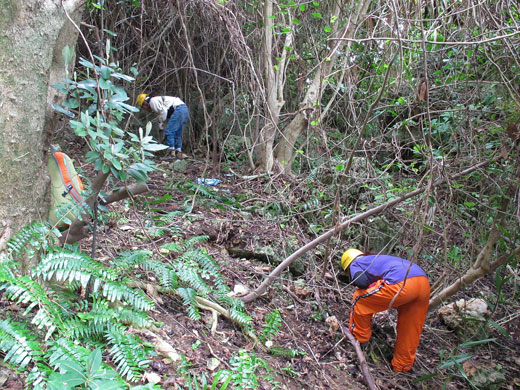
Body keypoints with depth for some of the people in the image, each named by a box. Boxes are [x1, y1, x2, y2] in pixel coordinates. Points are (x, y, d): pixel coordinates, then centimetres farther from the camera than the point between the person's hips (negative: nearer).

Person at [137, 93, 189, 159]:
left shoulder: (152, 101, 1)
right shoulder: (158, 100, 31)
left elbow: (163, 111, -11)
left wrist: (161, 122, 0)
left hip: (178, 109, -10)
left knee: (169, 132, -8)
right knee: (177, 133, 12)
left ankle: (171, 153, -10)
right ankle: (179, 153, 8)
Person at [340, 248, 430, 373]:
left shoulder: (355, 264, 17)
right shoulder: (375, 259, 40)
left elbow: (362, 282, -5)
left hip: (401, 284, -8)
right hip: (424, 281, 8)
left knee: (359, 298, 12)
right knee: (411, 330, 22)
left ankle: (359, 338, 24)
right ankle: (402, 366, 35)